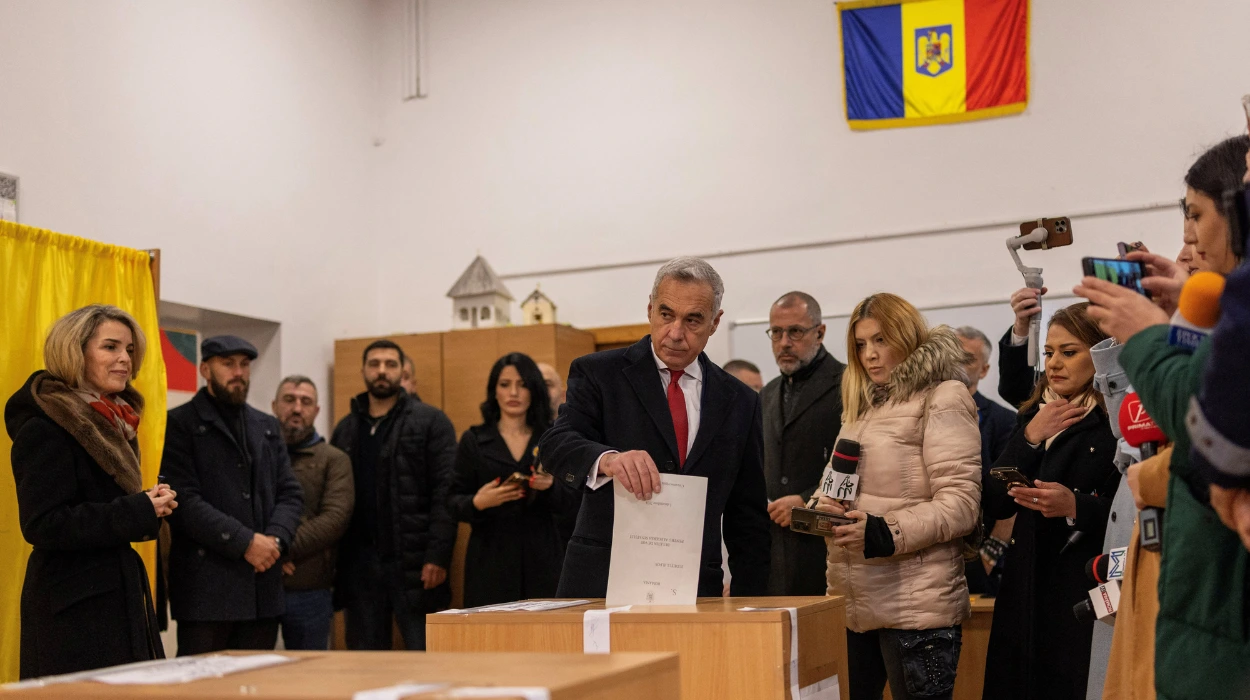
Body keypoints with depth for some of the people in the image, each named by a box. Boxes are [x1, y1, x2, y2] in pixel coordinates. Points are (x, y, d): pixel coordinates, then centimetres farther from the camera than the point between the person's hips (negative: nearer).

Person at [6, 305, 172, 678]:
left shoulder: (113, 423, 14)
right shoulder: (45, 430, -13)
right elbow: (42, 525, -19)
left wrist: (149, 506, 2)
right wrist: (138, 513, -20)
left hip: (117, 596, 9)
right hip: (75, 608, -9)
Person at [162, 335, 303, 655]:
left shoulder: (267, 427, 18)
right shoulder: (179, 425, -2)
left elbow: (290, 493, 13)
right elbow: (185, 500, -12)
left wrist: (276, 539, -7)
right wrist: (245, 542, -16)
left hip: (263, 585, 6)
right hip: (205, 587, -6)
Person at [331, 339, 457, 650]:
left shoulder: (430, 422, 1)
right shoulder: (345, 429, 16)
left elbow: (445, 492, -7)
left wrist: (437, 556, -15)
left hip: (413, 566, -4)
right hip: (359, 566, 4)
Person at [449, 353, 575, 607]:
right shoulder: (473, 440, 8)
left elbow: (570, 504, 7)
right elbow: (455, 503, 4)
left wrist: (551, 487, -14)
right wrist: (478, 503, -17)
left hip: (543, 559, 1)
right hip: (491, 560, -1)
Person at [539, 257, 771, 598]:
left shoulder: (740, 402, 12)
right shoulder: (598, 373, 4)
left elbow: (748, 519, 14)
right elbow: (556, 446, -12)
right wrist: (607, 460, -34)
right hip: (602, 584, -2)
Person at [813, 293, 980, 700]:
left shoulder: (942, 398, -4)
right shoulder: (864, 405, 19)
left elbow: (960, 504, -13)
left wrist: (886, 534, -24)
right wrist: (826, 508, -2)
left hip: (915, 604, -7)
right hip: (855, 602, 7)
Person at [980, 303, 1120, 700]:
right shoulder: (1033, 417, 12)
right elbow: (995, 505, 4)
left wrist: (1076, 507, -25)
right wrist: (1030, 438, -6)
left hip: (1088, 593, -6)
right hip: (1027, 586, 6)